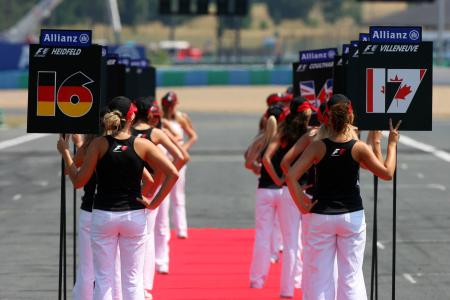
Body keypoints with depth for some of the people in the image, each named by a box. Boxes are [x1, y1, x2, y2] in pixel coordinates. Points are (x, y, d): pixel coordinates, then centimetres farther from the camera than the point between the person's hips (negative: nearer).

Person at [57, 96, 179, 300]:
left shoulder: (99, 144, -7)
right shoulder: (142, 145, -5)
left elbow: (78, 181, -5)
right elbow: (172, 174, -9)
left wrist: (65, 152, 6)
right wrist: (154, 203, -2)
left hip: (103, 215, 0)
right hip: (134, 215, 0)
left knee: (103, 278, 6)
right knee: (133, 278, 7)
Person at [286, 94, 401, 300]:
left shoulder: (318, 147, -9)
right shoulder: (359, 148, -9)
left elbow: (291, 176, -17)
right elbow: (387, 173, -2)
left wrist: (302, 205, -6)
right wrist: (391, 145, 9)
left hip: (321, 217, 0)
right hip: (352, 216, 0)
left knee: (319, 274, 6)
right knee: (351, 275, 6)